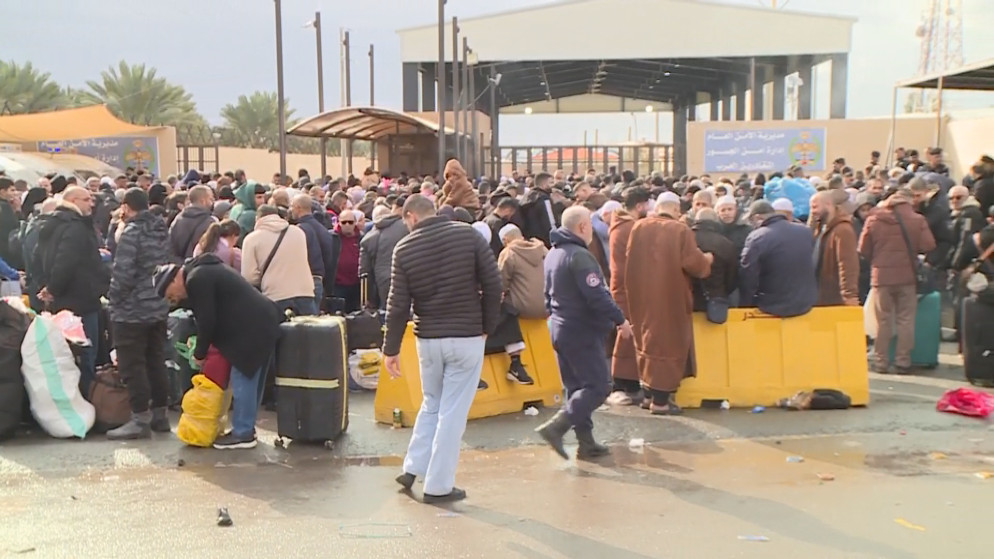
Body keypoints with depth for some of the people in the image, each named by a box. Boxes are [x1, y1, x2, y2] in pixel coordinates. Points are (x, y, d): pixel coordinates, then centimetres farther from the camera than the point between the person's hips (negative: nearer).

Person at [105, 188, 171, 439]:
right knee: (156, 362, 13)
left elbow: (123, 272, -20)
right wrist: (158, 291, 15)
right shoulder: (162, 230, 9)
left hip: (131, 310, -8)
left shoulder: (132, 232, -15)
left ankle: (141, 419, 0)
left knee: (132, 365, -2)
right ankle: (160, 414, 19)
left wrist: (113, 297, -5)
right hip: (158, 307, 8)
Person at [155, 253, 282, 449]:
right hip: (263, 323, 11)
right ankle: (246, 428, 25)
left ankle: (243, 434, 3)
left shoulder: (196, 279, -11)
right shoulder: (203, 271, 21)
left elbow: (206, 320, -13)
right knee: (251, 380, 17)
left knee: (243, 382, -4)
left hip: (252, 330, -11)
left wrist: (199, 353, 1)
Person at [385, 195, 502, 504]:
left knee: (431, 404, 22)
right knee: (453, 411, 4)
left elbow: (398, 304, -3)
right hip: (467, 337, -2)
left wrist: (391, 348, 6)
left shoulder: (404, 248, -3)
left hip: (428, 339, 2)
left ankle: (413, 468, 20)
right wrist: (488, 326, 5)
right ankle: (439, 485, 8)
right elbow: (493, 285, -8)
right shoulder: (468, 235, -6)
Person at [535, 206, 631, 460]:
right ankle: (556, 427, -16)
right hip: (582, 332, -10)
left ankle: (586, 443, 16)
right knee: (598, 386, -7)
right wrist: (620, 320, -14)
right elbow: (597, 296, -23)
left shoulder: (553, 254, 13)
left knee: (577, 387, 13)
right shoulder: (579, 256, -18)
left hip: (560, 329, 10)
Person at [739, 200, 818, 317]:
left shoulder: (757, 238, -17)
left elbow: (747, 277, -16)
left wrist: (746, 304, -3)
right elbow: (811, 267, 14)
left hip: (774, 307, -5)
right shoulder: (805, 231, 2)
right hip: (806, 303, 5)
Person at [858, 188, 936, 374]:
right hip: (907, 276, -1)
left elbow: (863, 250, 0)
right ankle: (902, 362, 6)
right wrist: (911, 250, 10)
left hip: (881, 276, 1)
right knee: (906, 320, 6)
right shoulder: (917, 220, -6)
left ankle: (881, 362, 11)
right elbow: (928, 246, -10)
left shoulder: (873, 220, -2)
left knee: (883, 321, 9)